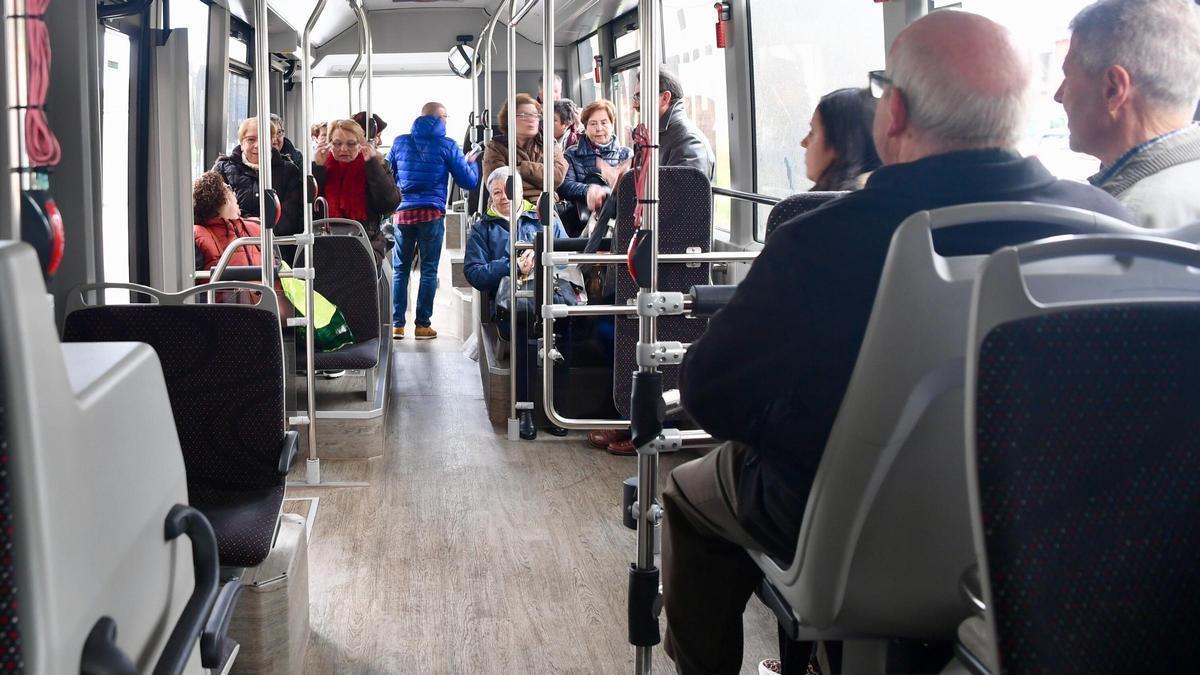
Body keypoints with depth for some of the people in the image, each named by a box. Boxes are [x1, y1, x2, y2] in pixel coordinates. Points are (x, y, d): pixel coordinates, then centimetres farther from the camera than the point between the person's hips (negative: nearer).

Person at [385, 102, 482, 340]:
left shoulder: (400, 142, 8)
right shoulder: (446, 145, -1)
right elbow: (469, 181, 1)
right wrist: (471, 162, 20)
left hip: (403, 211, 3)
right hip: (432, 213, -2)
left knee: (400, 269, 7)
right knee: (429, 269, 3)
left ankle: (397, 324, 4)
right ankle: (422, 325, 2)